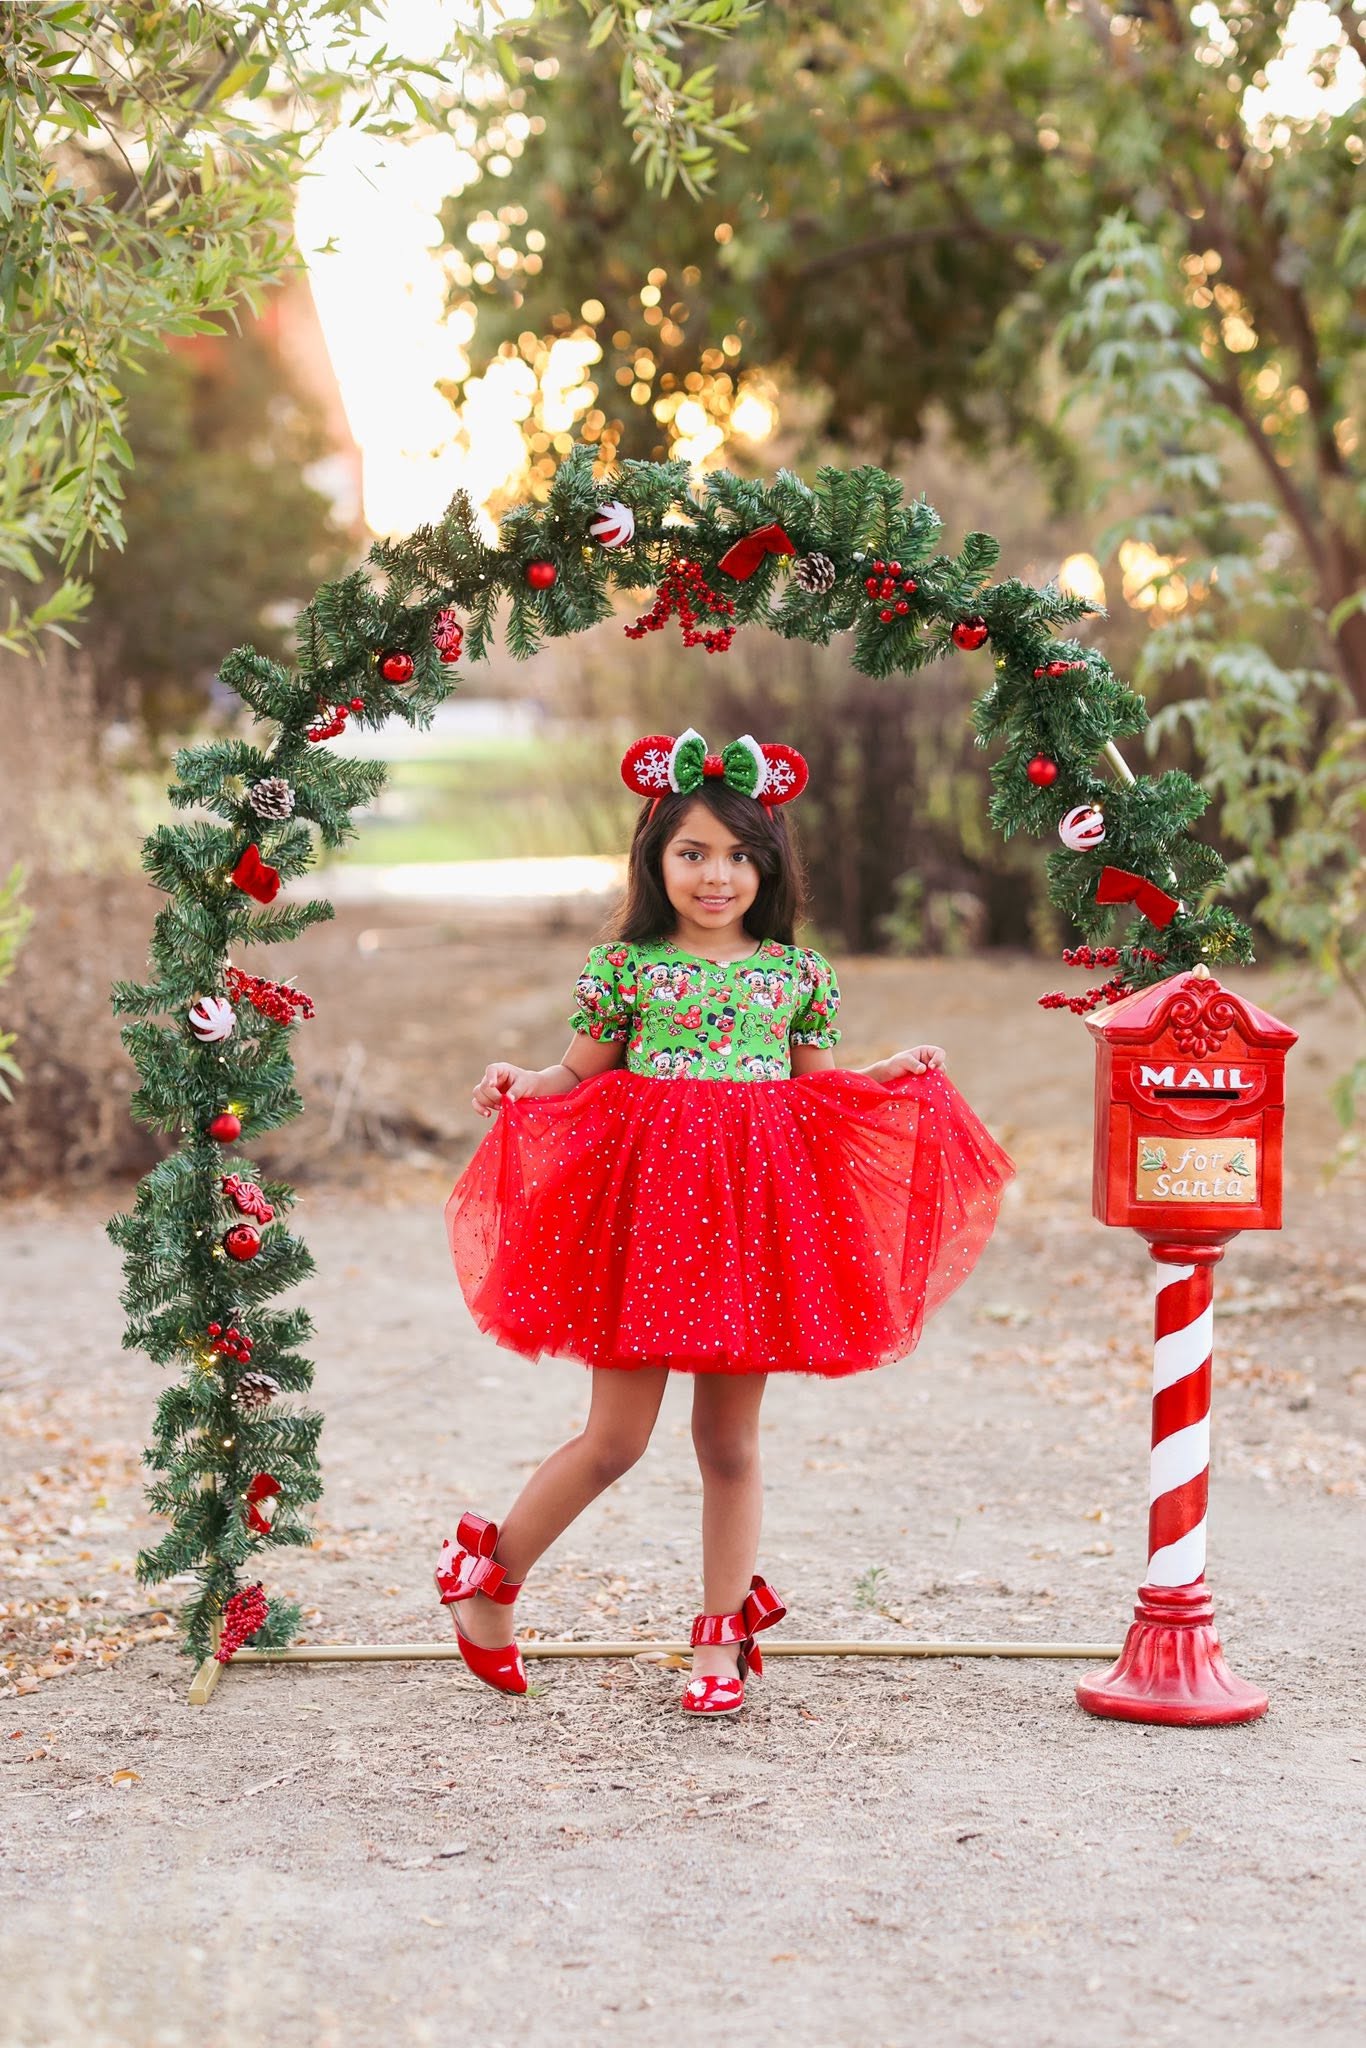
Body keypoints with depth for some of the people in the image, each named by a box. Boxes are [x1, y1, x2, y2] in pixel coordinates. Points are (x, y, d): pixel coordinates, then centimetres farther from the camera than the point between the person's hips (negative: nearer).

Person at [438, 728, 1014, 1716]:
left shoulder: (799, 973, 9)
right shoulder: (623, 966, 2)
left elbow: (817, 1087, 16)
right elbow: (579, 1080, 7)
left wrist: (889, 1076, 0)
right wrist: (520, 1085, -12)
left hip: (758, 1207, 2)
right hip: (646, 1205, -2)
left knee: (731, 1439, 8)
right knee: (616, 1438, -1)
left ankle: (722, 1637, 21)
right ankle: (491, 1570, 21)